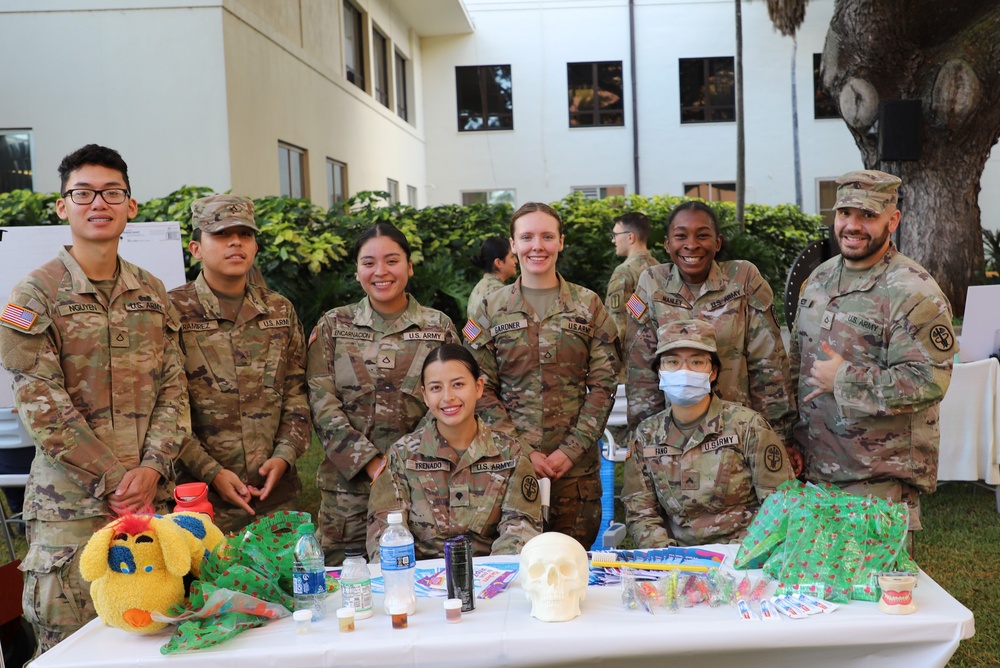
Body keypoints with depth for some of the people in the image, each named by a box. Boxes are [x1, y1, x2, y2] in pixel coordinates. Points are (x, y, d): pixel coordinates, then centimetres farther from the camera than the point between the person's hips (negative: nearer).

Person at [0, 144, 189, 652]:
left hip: (152, 495, 4)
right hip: (72, 502, -4)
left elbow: (173, 388, 9)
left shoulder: (152, 293, 13)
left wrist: (152, 467, -7)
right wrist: (115, 479, -12)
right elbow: (41, 405, -9)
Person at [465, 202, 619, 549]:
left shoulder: (588, 305, 5)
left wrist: (572, 449, -9)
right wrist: (521, 451, -10)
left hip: (576, 465, 0)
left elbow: (603, 384, 1)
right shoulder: (490, 309, 4)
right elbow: (482, 390, 1)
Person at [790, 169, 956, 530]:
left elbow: (927, 382, -22)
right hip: (812, 467, 7)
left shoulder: (913, 292, -14)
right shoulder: (819, 279, 10)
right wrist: (788, 439, 14)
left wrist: (843, 380, -18)